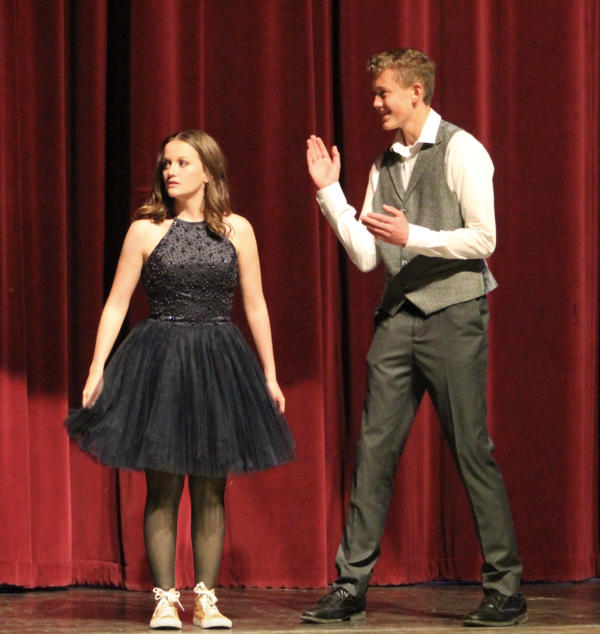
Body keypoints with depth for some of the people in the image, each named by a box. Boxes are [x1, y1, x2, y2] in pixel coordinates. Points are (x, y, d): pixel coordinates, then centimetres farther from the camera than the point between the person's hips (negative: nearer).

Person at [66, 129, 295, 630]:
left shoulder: (236, 230, 4)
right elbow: (116, 305, 3)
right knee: (163, 486, -1)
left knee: (211, 487, 3)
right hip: (159, 361, -1)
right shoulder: (145, 230, 1)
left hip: (220, 362, 1)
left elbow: (255, 307, 10)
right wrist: (97, 370, -4)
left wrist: (270, 376, 10)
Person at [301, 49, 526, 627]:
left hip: (453, 313, -6)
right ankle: (351, 586, 5)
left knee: (471, 450, -4)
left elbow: (483, 238, -10)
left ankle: (505, 590, 4)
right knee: (374, 449, 2)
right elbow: (365, 256, 11)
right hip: (398, 315, 6)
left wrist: (413, 237, -18)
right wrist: (329, 192, 6)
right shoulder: (384, 166, 15)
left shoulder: (460, 152, -4)